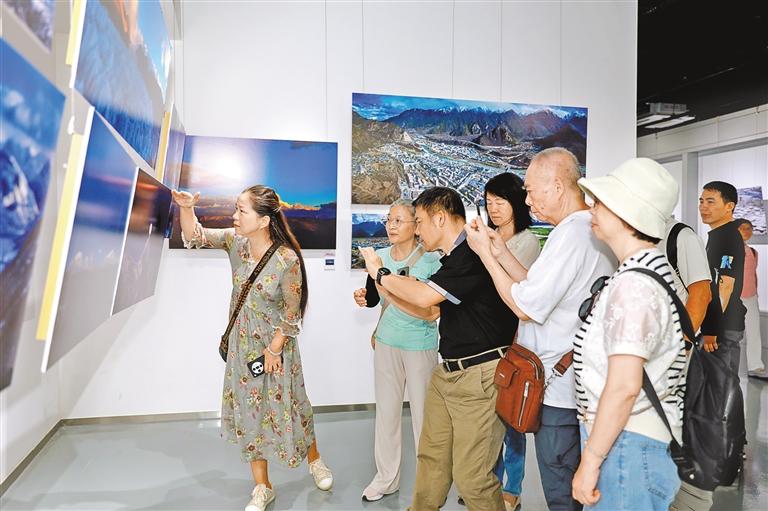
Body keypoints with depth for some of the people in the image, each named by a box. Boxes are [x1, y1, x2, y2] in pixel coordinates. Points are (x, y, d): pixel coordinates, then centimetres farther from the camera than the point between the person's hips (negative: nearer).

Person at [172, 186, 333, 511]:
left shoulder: (287, 259, -23)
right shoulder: (235, 241, -8)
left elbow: (292, 313, -15)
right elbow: (194, 237, -9)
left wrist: (274, 349, -10)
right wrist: (185, 207, -27)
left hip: (277, 344, -5)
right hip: (243, 344, 5)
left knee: (287, 405, 11)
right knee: (249, 410, 12)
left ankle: (314, 460, 42)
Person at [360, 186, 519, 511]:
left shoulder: (474, 254, -18)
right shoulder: (453, 258, 12)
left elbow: (425, 295, -25)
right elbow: (428, 310, 20)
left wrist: (380, 273, -9)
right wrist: (382, 290, 16)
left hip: (479, 375, -9)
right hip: (447, 372, 9)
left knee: (471, 477, -1)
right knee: (431, 457, 17)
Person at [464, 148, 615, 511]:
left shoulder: (570, 234, -22)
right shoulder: (593, 230, 9)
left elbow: (525, 306, -19)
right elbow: (542, 290, 10)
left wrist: (485, 254, -10)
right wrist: (501, 253, 4)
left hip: (558, 388, -10)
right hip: (575, 383, 10)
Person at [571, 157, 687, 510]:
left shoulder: (633, 284, -22)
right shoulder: (650, 270, 11)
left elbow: (624, 386, -26)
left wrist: (590, 461, -19)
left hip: (626, 443, -10)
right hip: (626, 437, 10)